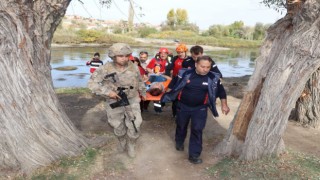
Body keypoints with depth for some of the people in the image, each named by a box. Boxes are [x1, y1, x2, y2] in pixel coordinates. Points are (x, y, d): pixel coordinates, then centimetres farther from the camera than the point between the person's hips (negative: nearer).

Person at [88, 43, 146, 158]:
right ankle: (122, 141, 47)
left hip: (132, 100, 1)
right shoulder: (106, 69, -17)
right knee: (118, 125, 17)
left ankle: (131, 145, 29)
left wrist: (142, 92, 24)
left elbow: (139, 81, 12)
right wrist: (107, 92, -25)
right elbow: (92, 83, -17)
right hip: (115, 102, -1)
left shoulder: (133, 67, -7)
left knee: (134, 125, 2)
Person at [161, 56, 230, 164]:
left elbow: (221, 91, 2)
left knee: (197, 130, -2)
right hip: (183, 106, 1)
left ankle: (194, 155, 12)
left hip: (200, 108, 0)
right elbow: (174, 86, -4)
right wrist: (166, 97, -2)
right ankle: (179, 142, 48)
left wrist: (224, 105, -1)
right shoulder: (185, 74, -16)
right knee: (181, 126, 19)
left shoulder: (213, 78, -13)